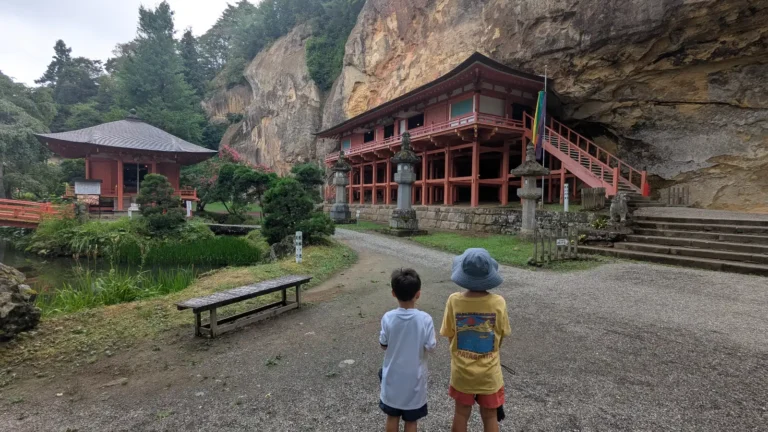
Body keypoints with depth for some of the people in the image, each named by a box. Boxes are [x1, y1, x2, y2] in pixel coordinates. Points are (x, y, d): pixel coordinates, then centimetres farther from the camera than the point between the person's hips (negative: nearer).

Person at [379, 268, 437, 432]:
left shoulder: (388, 318, -17)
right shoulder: (425, 319, -21)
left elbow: (383, 344, -5)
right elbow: (430, 347, -12)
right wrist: (436, 341, 8)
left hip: (392, 378, 1)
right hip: (414, 379, -1)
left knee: (392, 416, 21)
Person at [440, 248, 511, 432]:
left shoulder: (454, 301, -19)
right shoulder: (498, 302, -18)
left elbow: (450, 336, -9)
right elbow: (502, 336, -5)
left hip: (461, 371, 0)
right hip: (489, 372, 0)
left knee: (461, 414, 21)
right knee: (490, 417, 20)